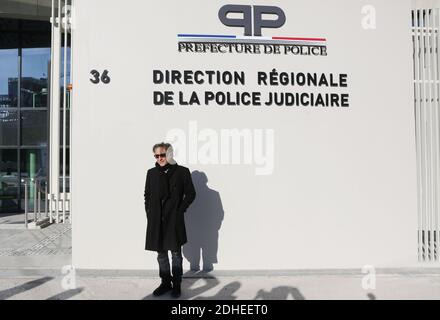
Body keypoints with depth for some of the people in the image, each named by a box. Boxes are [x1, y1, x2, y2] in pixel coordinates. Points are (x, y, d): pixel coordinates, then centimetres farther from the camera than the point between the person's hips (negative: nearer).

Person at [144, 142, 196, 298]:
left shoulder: (182, 171, -4)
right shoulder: (152, 173, 7)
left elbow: (190, 194, -1)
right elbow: (147, 195, 14)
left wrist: (180, 211, -8)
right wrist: (149, 212, 3)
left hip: (174, 220, -3)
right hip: (156, 220, 4)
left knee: (176, 254, 7)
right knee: (161, 254, 13)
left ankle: (176, 285, 22)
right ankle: (165, 283, 29)